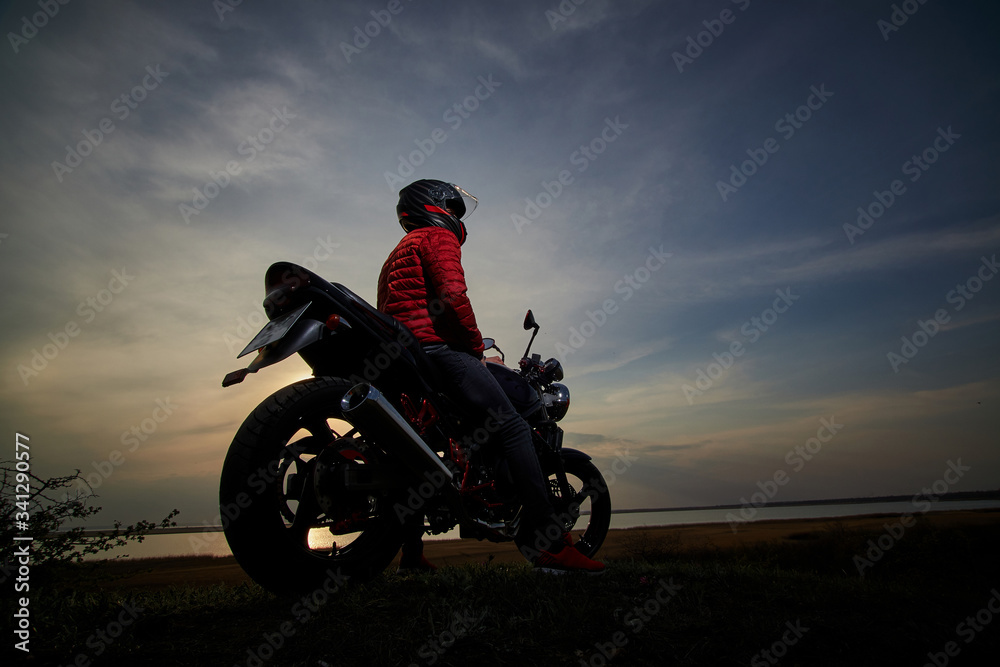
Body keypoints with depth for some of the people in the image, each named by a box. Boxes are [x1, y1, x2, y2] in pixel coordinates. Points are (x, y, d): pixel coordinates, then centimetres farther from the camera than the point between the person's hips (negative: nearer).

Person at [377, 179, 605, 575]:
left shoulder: (397, 255, 34)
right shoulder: (438, 237, 4)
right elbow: (452, 295, -14)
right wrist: (476, 348, -4)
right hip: (435, 348, -10)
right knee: (513, 429, -16)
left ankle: (411, 555, 19)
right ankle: (547, 540, -24)